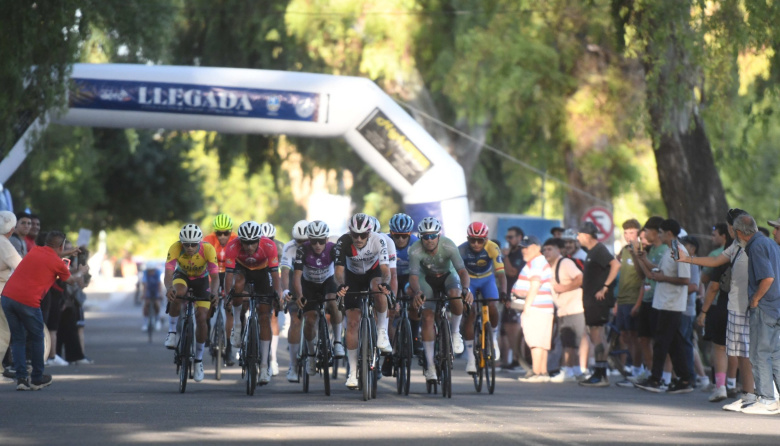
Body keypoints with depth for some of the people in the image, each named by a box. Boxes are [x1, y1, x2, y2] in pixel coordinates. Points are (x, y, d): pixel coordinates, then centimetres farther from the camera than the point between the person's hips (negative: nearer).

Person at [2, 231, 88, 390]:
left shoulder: (35, 251, 14)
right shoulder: (57, 263, 2)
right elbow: (71, 280, 24)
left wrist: (67, 253, 56)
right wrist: (82, 272, 45)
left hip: (7, 296, 5)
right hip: (28, 301, -5)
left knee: (18, 338, 14)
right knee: (37, 338, 15)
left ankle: (21, 378, 7)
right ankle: (37, 379, 23)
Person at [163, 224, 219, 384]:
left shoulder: (208, 249, -33)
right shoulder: (175, 248, -33)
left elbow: (215, 276, -36)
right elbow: (168, 274, -39)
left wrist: (214, 293, -56)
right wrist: (169, 288, -60)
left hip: (202, 279, 0)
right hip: (182, 276, 0)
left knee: (201, 318, -12)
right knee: (177, 293, -36)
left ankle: (198, 360, 7)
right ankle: (172, 332, -17)